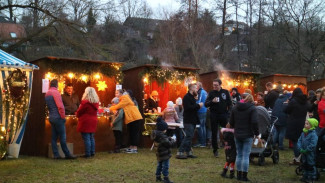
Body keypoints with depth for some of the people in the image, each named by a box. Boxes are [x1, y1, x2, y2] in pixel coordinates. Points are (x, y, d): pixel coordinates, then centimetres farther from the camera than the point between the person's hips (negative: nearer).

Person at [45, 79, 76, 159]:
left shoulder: (47, 93, 15)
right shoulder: (55, 92, -12)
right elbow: (60, 106, -18)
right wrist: (63, 116, -12)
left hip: (51, 117, 9)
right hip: (58, 117, -9)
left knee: (54, 137, 7)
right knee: (62, 137, -4)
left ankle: (56, 154, 8)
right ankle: (67, 154, 0)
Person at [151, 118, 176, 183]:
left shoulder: (156, 135, 5)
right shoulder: (162, 136, -25)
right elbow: (169, 144, -24)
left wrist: (169, 138, 4)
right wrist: (173, 140, -7)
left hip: (159, 154, 10)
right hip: (165, 154, -9)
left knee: (159, 165, 19)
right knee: (165, 166, -2)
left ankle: (158, 177, 27)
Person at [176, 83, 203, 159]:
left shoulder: (192, 97, 18)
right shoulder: (187, 97, -13)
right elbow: (188, 108, -25)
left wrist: (198, 105, 5)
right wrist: (198, 105, -18)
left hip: (192, 120, 10)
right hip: (188, 121, -10)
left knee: (190, 136, 11)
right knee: (188, 136, -12)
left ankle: (188, 152, 16)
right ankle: (180, 152, -11)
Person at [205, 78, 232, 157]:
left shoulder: (225, 92, 6)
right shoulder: (211, 93, 5)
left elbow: (230, 103, 8)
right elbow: (206, 104, 1)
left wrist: (229, 112, -5)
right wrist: (212, 101, -17)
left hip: (224, 115, 0)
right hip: (214, 115, 0)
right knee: (214, 133, 4)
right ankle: (215, 150, 14)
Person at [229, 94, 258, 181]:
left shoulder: (235, 108, 8)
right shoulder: (252, 108, -7)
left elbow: (231, 122, 7)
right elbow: (254, 122, -16)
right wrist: (256, 133, -4)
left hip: (237, 135, 5)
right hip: (248, 135, -4)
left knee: (239, 155, 13)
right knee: (246, 155, -2)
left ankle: (239, 175, 18)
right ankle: (244, 176, 0)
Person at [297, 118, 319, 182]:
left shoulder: (313, 134, -21)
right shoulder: (303, 133, 3)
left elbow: (313, 145, -26)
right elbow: (299, 141, 6)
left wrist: (306, 150, -21)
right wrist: (300, 149, -9)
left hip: (310, 153, -7)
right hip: (304, 153, 8)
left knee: (311, 165, 4)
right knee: (304, 164, 18)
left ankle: (311, 178, 16)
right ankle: (305, 176, 33)